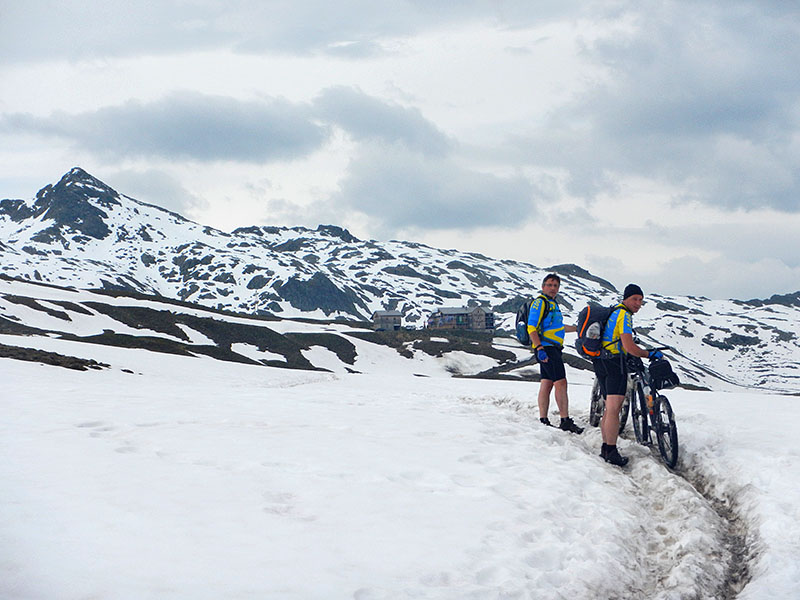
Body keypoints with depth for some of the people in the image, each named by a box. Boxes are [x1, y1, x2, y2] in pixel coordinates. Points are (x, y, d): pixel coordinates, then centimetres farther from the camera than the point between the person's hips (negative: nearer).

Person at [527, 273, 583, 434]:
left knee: (546, 383, 8)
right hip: (545, 348, -10)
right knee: (561, 382, -14)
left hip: (552, 348, 10)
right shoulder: (540, 302, -9)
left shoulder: (553, 304, 21)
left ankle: (543, 421, 10)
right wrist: (540, 348, -25)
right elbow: (532, 328, -17)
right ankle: (565, 421, -16)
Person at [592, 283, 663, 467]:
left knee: (610, 408, 15)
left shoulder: (615, 312, 22)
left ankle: (605, 449, 18)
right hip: (615, 362, -10)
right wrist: (649, 354, -6)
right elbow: (629, 347, -18)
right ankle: (612, 452, -15)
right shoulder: (624, 315, -10)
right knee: (614, 408, -12)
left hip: (601, 362, 10)